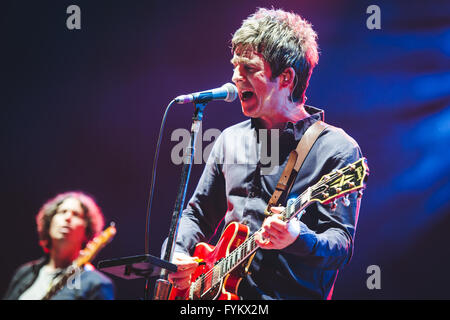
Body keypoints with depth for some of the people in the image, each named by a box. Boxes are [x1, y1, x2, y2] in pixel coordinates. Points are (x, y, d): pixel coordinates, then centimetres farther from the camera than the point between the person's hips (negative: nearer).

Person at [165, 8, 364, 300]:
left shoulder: (337, 149, -2)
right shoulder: (231, 139, 16)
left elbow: (342, 248, -8)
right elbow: (198, 215, 24)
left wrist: (299, 240, -27)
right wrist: (176, 253, 6)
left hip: (293, 292, -5)